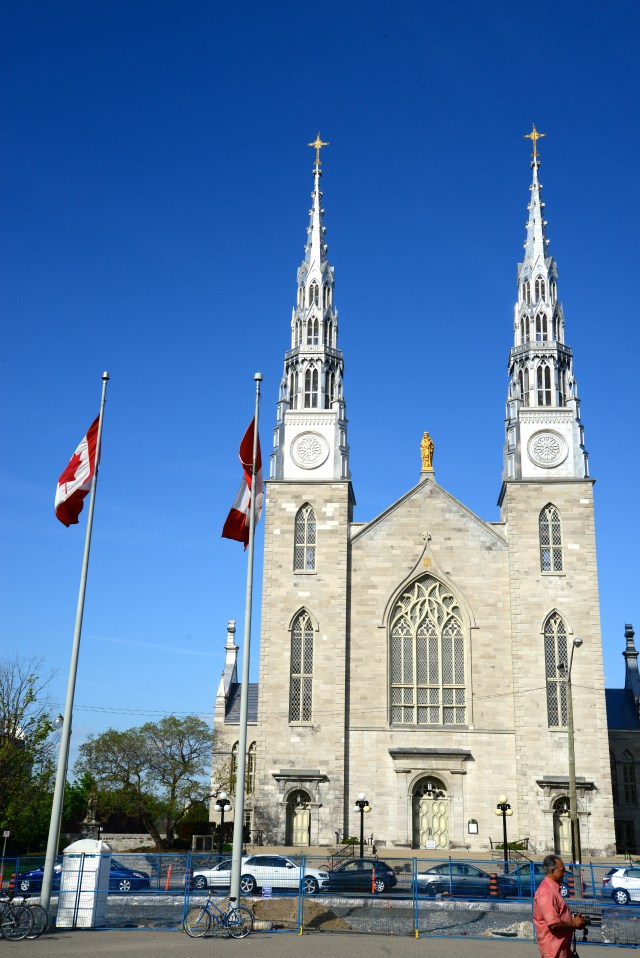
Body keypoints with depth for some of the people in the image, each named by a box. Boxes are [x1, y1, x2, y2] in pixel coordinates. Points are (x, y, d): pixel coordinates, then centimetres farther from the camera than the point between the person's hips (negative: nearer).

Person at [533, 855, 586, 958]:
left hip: (561, 945, 10)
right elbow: (553, 923, -27)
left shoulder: (553, 888, 11)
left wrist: (574, 919, 6)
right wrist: (574, 924, -13)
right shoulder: (546, 892, -23)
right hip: (553, 947, -10)